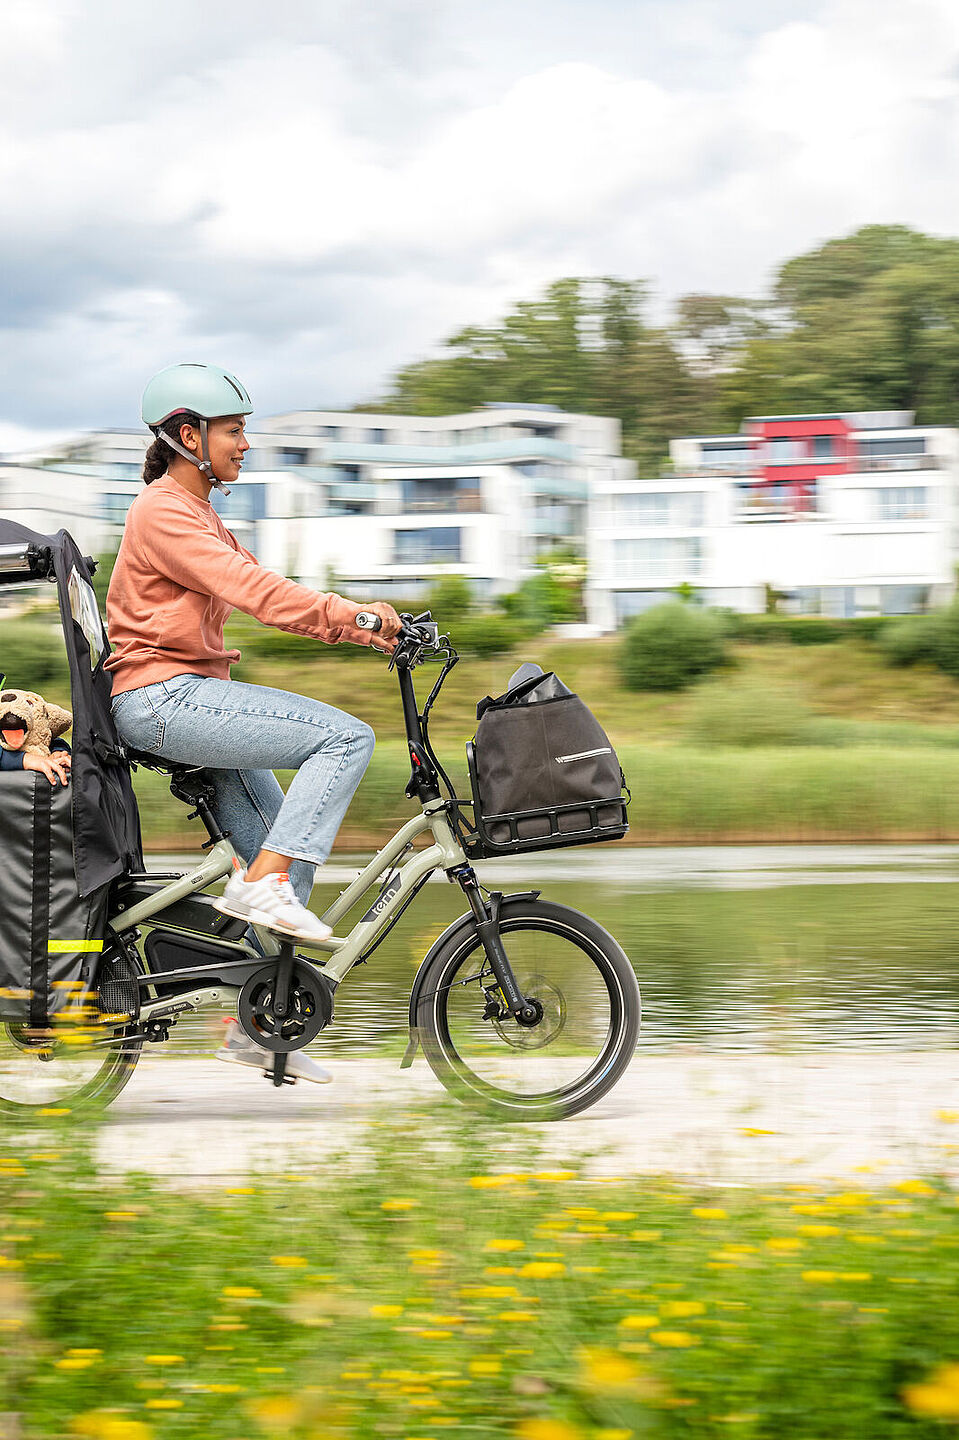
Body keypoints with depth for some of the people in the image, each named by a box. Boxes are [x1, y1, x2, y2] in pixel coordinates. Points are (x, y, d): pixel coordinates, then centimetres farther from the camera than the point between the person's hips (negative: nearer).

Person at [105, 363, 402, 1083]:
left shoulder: (198, 514, 21)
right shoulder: (163, 512, -11)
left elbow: (265, 588, 14)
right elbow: (250, 589, -22)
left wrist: (360, 622, 2)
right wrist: (351, 615, -26)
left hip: (191, 698, 10)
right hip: (162, 697, -10)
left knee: (293, 848, 5)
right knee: (347, 736, -19)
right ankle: (260, 885, -19)